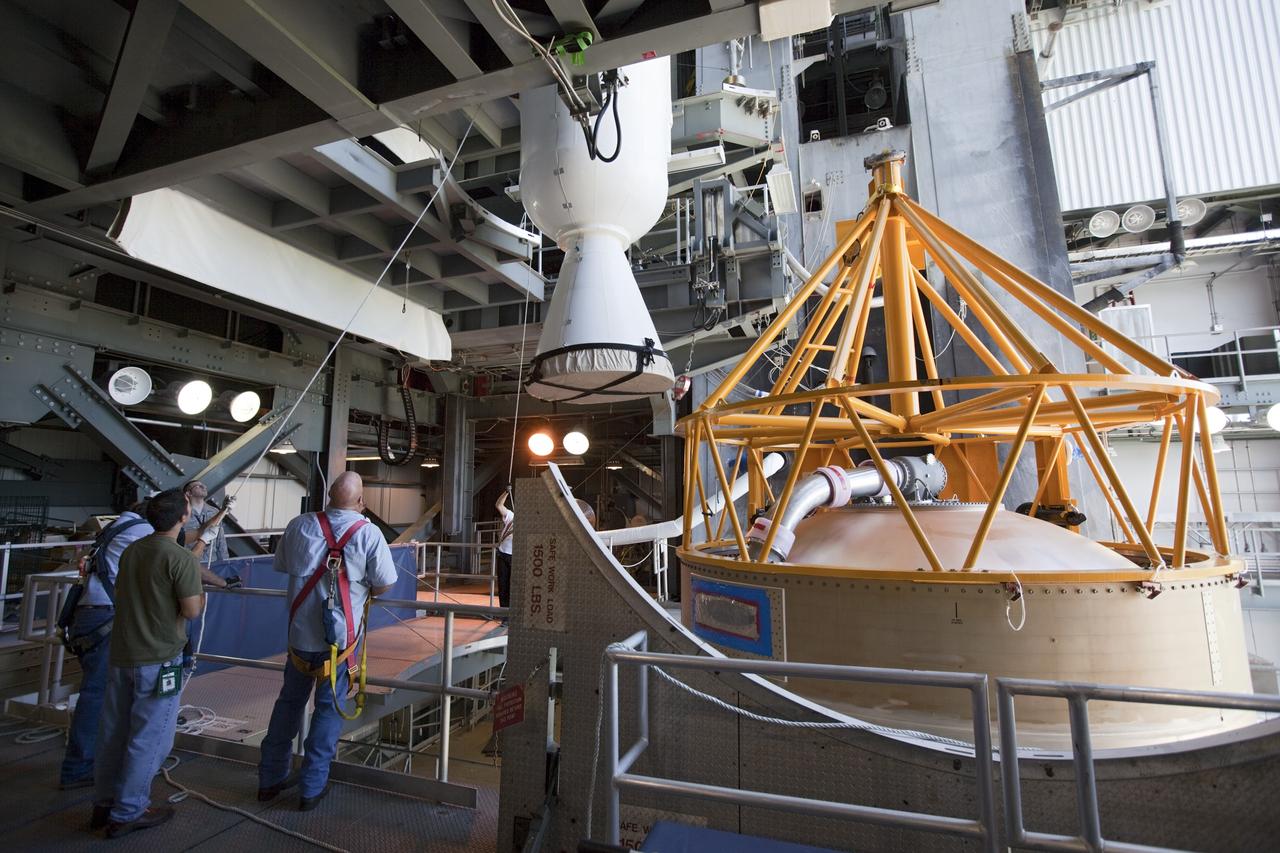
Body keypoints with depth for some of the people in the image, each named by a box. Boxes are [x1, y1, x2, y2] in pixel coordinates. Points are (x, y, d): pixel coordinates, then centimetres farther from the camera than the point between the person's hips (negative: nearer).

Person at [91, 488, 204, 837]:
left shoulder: (131, 551, 6)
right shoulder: (181, 558, -18)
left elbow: (125, 593, 19)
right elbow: (191, 610, -19)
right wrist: (202, 596, 2)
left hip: (121, 654, 8)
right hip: (159, 660, -8)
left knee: (113, 731, 18)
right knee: (149, 737, 5)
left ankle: (104, 804, 32)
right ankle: (128, 813, 15)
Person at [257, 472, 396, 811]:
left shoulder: (299, 525, -4)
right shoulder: (369, 533, -15)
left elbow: (281, 566, 11)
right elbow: (383, 585, -11)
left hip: (300, 633, 4)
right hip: (340, 636, -3)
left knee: (289, 702, 21)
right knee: (329, 709, 11)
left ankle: (270, 779, 34)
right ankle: (312, 788, 21)